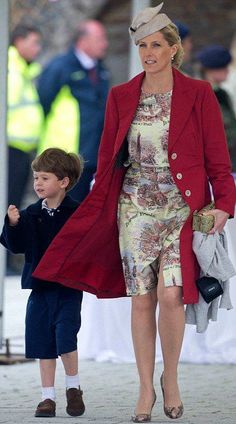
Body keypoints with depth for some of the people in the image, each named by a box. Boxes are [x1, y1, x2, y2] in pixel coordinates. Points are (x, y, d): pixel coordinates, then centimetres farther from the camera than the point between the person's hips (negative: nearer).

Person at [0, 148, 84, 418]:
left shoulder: (76, 213, -7)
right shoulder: (31, 215, 5)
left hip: (69, 287, -4)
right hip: (40, 287, 4)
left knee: (65, 335, -14)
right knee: (43, 342, 6)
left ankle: (73, 388, 7)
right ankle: (48, 396, 13)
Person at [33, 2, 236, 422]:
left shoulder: (198, 95, -1)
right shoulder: (121, 97, 7)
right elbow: (107, 161, 11)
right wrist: (95, 210, 8)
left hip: (182, 209, -2)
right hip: (135, 210, 3)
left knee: (170, 295, -14)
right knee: (142, 299, 2)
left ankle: (170, 377, 7)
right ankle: (146, 388, 13)